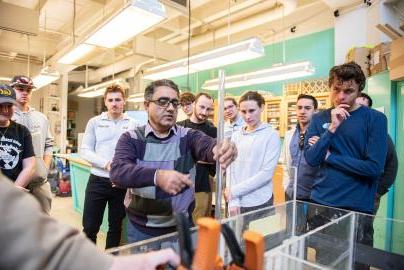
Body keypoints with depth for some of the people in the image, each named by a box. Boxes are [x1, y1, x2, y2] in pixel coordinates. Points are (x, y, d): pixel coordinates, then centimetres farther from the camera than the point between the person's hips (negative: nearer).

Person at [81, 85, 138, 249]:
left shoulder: (133, 125, 2)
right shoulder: (95, 122, 2)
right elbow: (85, 151, -3)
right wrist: (107, 164, -18)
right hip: (98, 180, 0)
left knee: (116, 227, 15)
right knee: (90, 227, 7)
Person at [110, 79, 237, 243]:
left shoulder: (188, 136, -5)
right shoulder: (131, 139, -7)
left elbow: (208, 147, -25)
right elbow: (118, 171, -24)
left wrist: (222, 149, -49)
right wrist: (157, 176, -42)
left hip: (182, 227, 1)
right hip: (142, 230, -1)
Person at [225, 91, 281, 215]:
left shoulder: (271, 135, -7)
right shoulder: (236, 136, 4)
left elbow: (267, 173, -13)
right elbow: (230, 168, 1)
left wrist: (234, 191, -13)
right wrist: (233, 201, -8)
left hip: (260, 203, -3)